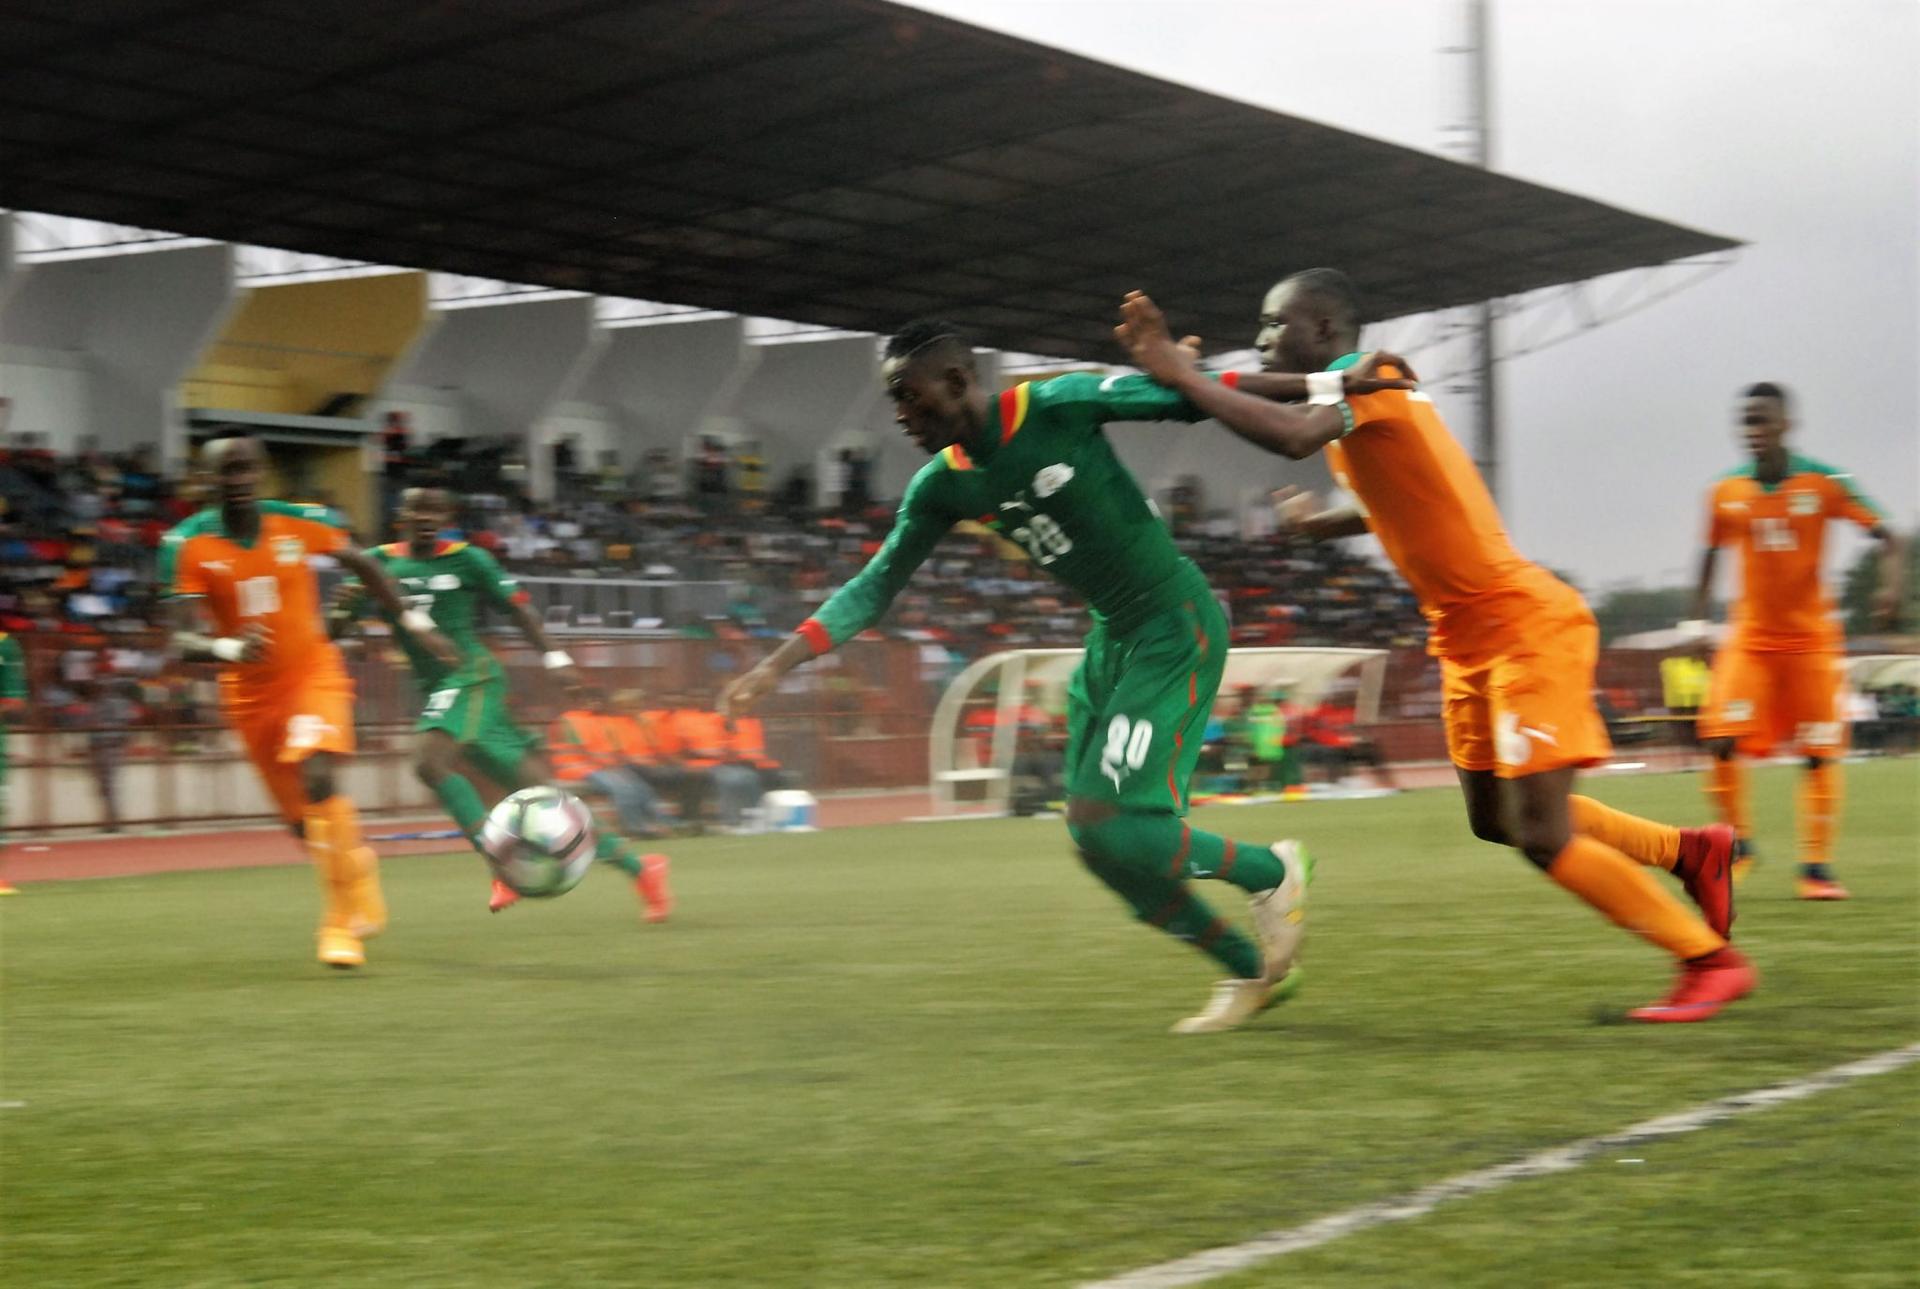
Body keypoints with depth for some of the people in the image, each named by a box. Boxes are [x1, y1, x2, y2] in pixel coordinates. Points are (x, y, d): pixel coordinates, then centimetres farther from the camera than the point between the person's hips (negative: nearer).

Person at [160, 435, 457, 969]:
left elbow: (360, 563, 9)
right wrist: (227, 648, -40)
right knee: (303, 822, 7)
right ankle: (358, 867, 41)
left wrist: (412, 621, 10)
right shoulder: (186, 546, -13)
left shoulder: (302, 523, -10)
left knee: (318, 780, -27)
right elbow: (183, 642, -20)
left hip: (313, 673, -2)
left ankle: (342, 919, -16)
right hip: (250, 693, 2)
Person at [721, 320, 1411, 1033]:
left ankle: (1272, 871, 9)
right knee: (1096, 838, 6)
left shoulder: (1060, 407, -17)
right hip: (1110, 638, 8)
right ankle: (1249, 968, 22)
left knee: (1119, 828, -16)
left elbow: (1191, 397, -11)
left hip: (1176, 626, -8)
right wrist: (777, 664, 0)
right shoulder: (943, 485, 2)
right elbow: (876, 586, 8)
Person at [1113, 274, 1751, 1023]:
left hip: (1524, 627, -10)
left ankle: (1711, 959, 4)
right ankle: (1690, 850, 30)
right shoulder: (1350, 392, 12)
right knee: (1494, 818, 18)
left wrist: (1181, 376, -32)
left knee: (1541, 837, -9)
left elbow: (1293, 436, -39)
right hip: (1474, 637, 10)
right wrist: (1322, 523, 24)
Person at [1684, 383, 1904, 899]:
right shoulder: (1725, 493, -3)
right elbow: (1711, 553, 12)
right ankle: (1738, 842, 7)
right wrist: (1696, 620, 7)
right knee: (1720, 741, -13)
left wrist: (1891, 586, -23)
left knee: (1820, 754, -2)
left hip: (1811, 638, -1)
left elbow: (1885, 535, -6)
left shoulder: (1824, 483, -9)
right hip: (1749, 638, 1)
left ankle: (1816, 866, 9)